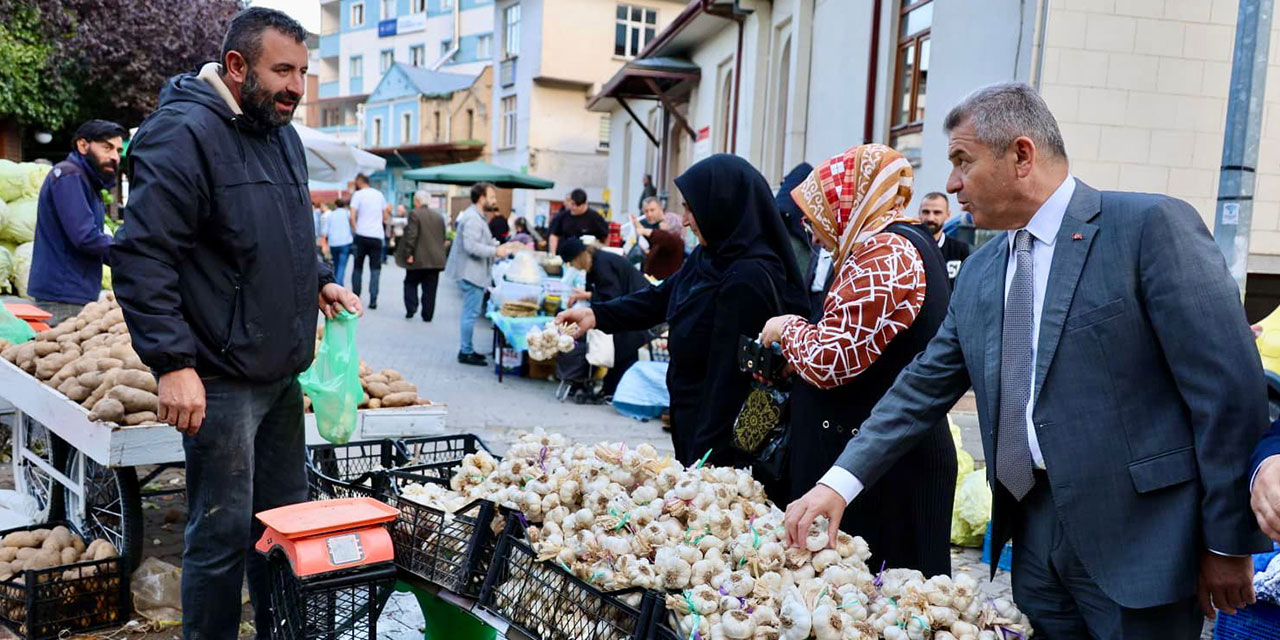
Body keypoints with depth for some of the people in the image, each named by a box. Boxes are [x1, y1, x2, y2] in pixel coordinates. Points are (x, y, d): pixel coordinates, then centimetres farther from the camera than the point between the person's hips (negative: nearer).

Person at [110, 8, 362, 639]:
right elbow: (142, 256, -19)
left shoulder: (283, 135, 13)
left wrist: (320, 280, 13)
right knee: (224, 534, 1)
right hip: (220, 380, -8)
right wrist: (174, 362, -23)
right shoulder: (184, 134, -14)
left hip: (282, 373, 9)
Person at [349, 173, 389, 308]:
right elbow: (386, 217, 16)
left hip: (362, 235, -2)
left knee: (357, 267, 11)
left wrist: (355, 230, 1)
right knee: (375, 269, 1)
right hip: (377, 236, 2)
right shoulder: (379, 194, 12)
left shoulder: (358, 194, -1)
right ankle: (373, 300, -10)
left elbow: (352, 217, -10)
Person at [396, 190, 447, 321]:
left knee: (410, 283, 13)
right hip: (436, 259, 4)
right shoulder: (439, 216, 10)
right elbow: (443, 237, 12)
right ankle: (427, 315, 8)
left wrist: (409, 254, -12)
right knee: (430, 288, 7)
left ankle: (411, 308, 0)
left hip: (418, 258, -4)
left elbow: (411, 235, -15)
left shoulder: (414, 214, -8)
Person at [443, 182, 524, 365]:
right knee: (471, 314, -6)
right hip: (471, 273, -11)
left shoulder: (478, 217, 17)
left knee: (470, 313, 16)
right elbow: (471, 246, -25)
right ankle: (465, 352, 0)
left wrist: (502, 246, 14)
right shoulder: (472, 218, -17)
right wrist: (495, 251, -21)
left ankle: (467, 349, 23)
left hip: (474, 273, 11)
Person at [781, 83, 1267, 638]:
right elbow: (925, 388, 9)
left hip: (1137, 536, -5)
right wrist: (840, 481, -2)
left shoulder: (1151, 226, -11)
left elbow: (1229, 385, -12)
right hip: (1033, 533, 6)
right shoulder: (979, 273, 9)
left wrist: (1229, 542, -10)